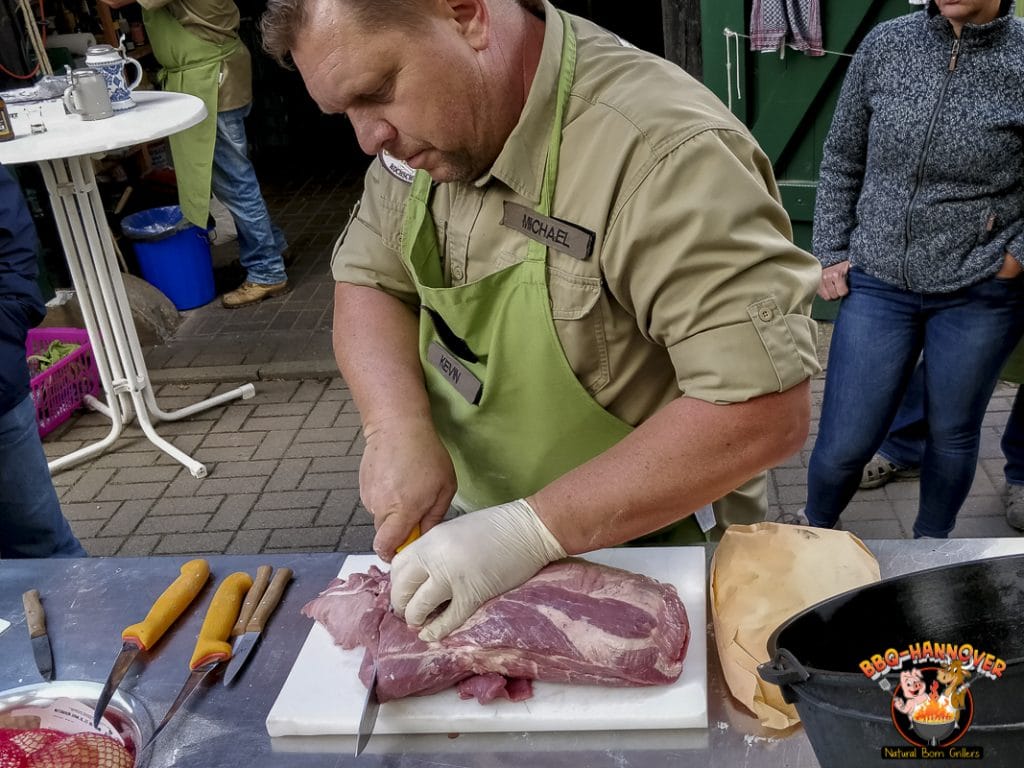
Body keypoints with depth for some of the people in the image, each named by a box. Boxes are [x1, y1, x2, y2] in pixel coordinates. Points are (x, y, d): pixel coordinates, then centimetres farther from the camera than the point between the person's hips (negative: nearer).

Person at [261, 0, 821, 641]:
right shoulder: (433, 121, -8)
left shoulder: (666, 155, -32)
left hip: (644, 544, -6)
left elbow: (767, 412, -34)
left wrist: (536, 529, -35)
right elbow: (367, 281, 0)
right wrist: (399, 430, -19)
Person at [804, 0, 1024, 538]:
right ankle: (814, 529, 34)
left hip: (978, 296, -1)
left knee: (952, 434, 15)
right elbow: (841, 160, 8)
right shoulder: (884, 45, -2)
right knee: (843, 444, 3)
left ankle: (931, 542, 42)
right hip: (876, 282, 1)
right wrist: (830, 253, 5)